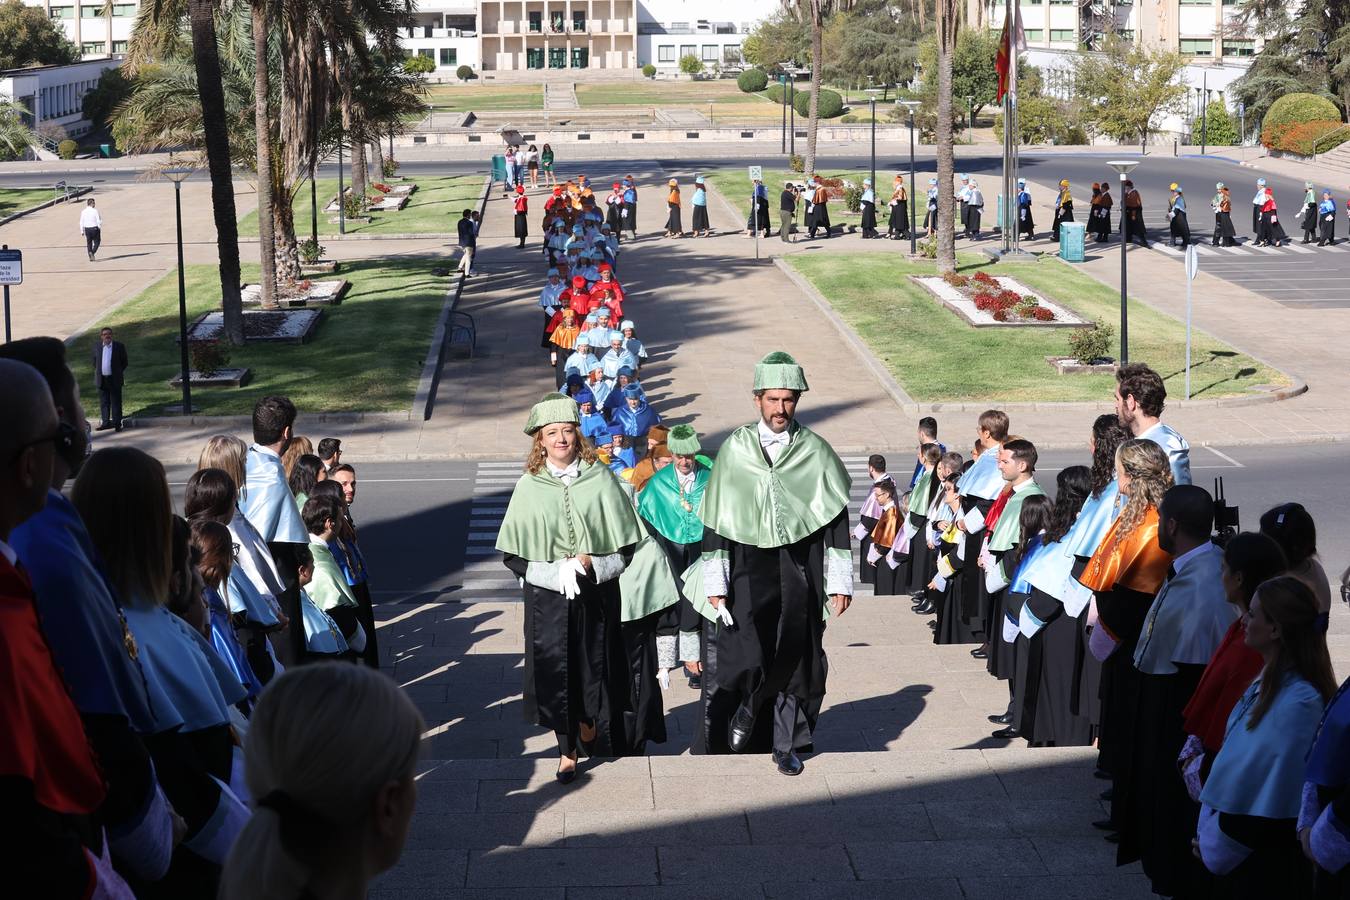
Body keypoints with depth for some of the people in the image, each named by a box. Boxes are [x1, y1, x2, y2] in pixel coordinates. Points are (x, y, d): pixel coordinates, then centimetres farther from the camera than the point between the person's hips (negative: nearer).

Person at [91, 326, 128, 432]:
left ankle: (117, 423, 5)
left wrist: (119, 373, 4)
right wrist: (98, 372, 13)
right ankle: (105, 422, 14)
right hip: (101, 379, 3)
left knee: (116, 402, 1)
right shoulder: (97, 346, 6)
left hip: (114, 379, -3)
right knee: (104, 402, 8)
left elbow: (124, 362, 4)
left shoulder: (119, 346, -3)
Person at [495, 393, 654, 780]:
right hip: (547, 597, 0)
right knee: (555, 674, 0)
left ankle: (586, 734, 27)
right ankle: (568, 750, 13)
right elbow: (513, 554, 0)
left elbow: (626, 544, 3)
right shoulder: (529, 487, -1)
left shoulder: (599, 479, -1)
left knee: (594, 671, 5)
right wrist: (558, 571, -12)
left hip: (596, 594, 0)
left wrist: (590, 564, -12)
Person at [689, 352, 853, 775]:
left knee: (794, 659, 6)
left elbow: (837, 518, 4)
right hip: (748, 569, -1)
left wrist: (840, 582, 1)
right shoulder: (735, 449, 0)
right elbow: (714, 519, 2)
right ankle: (744, 708, 16)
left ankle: (786, 743, 21)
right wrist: (714, 582, -1)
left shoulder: (815, 451, 2)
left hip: (799, 573, 1)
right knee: (745, 660, -13)